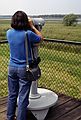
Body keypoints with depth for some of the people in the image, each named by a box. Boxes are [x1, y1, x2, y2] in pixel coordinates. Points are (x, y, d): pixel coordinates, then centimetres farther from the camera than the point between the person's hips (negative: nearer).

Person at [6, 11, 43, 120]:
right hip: (24, 69, -5)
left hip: (12, 67, 5)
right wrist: (32, 26, 3)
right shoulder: (28, 34, -18)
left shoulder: (9, 33, -3)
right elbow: (40, 38, 1)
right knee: (23, 98, 6)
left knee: (12, 95, 19)